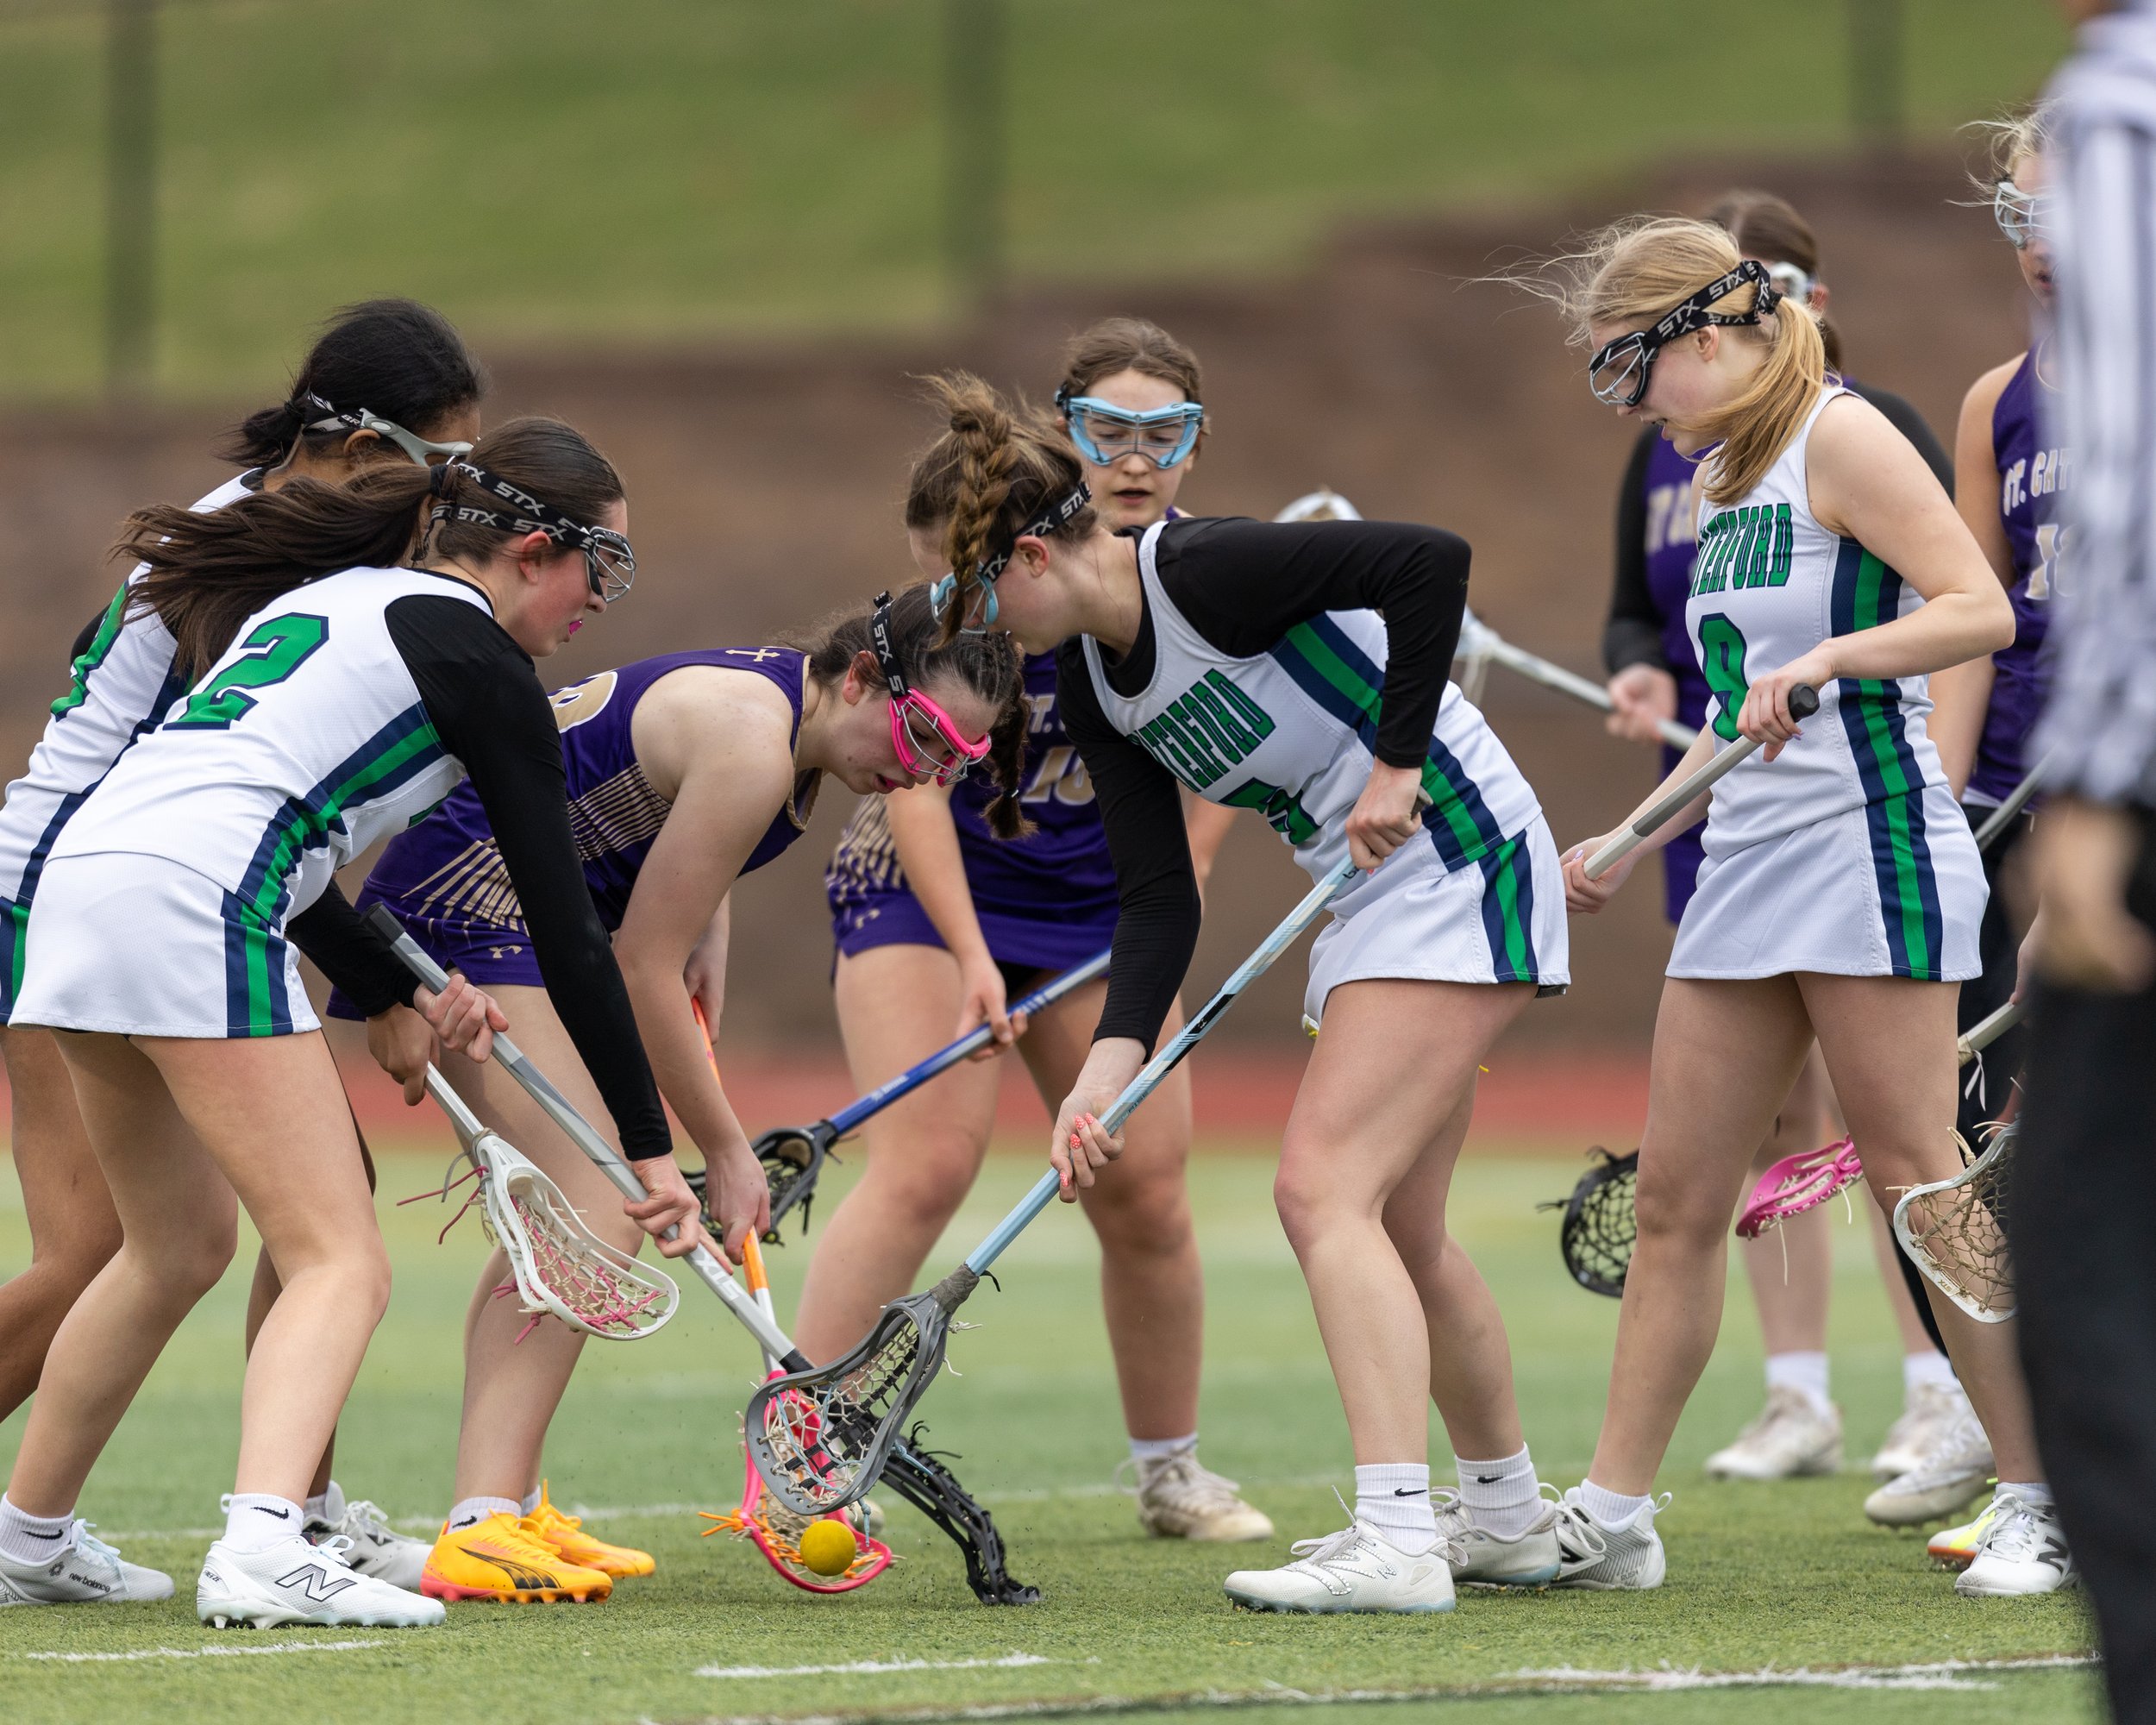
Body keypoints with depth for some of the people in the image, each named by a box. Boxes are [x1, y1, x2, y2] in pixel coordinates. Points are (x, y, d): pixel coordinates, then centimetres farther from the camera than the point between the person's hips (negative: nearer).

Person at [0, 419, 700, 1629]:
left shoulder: (328, 595, 27)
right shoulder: (478, 660, 3)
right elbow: (565, 925, 3)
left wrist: (400, 995, 30)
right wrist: (649, 1145, 7)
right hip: (190, 907, -9)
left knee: (182, 1245, 26)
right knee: (343, 1264, -9)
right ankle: (264, 1552, -30)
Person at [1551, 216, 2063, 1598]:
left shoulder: (1839, 437, -8)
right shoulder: (1720, 476, 18)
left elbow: (1982, 610, -17)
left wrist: (1822, 660, -26)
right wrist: (1630, 844, 22)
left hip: (1867, 851, -9)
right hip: (1749, 864, 9)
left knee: (1916, 1180, -8)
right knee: (1677, 1198, 6)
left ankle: (2054, 1502, -2)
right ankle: (1609, 1520, 9)